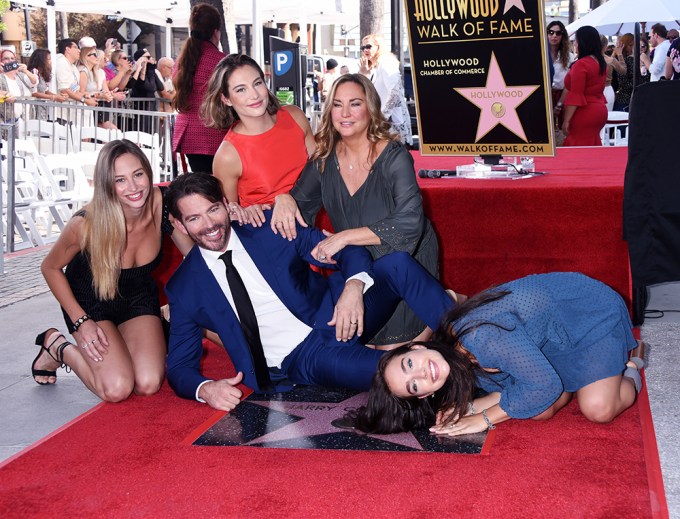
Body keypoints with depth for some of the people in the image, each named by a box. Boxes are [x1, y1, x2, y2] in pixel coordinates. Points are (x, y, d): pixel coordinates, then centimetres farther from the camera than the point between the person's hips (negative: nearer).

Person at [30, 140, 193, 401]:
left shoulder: (161, 203, -23)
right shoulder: (86, 224, -29)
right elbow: (50, 267, -10)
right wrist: (81, 321, -15)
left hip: (139, 298, 3)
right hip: (91, 302, -3)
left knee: (148, 384, -18)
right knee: (117, 388, -21)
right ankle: (58, 347, 8)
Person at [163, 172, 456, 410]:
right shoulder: (184, 288, 1)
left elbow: (346, 250, 2)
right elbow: (180, 366, 4)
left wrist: (354, 285, -22)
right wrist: (205, 389, -20)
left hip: (334, 314, 3)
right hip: (299, 362, -3)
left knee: (397, 264, -22)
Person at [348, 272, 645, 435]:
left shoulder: (481, 337, -38)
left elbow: (543, 385, -33)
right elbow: (513, 388, -3)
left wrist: (484, 419, -25)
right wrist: (468, 408, -20)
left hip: (590, 308, -7)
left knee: (598, 409, -24)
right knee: (540, 410, -4)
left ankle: (629, 366, 11)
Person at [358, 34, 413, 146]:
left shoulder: (386, 62, -9)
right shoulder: (373, 67, 18)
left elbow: (395, 92, -21)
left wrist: (383, 115, -19)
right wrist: (363, 73, 6)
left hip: (392, 121, -9)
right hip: (382, 120, 9)